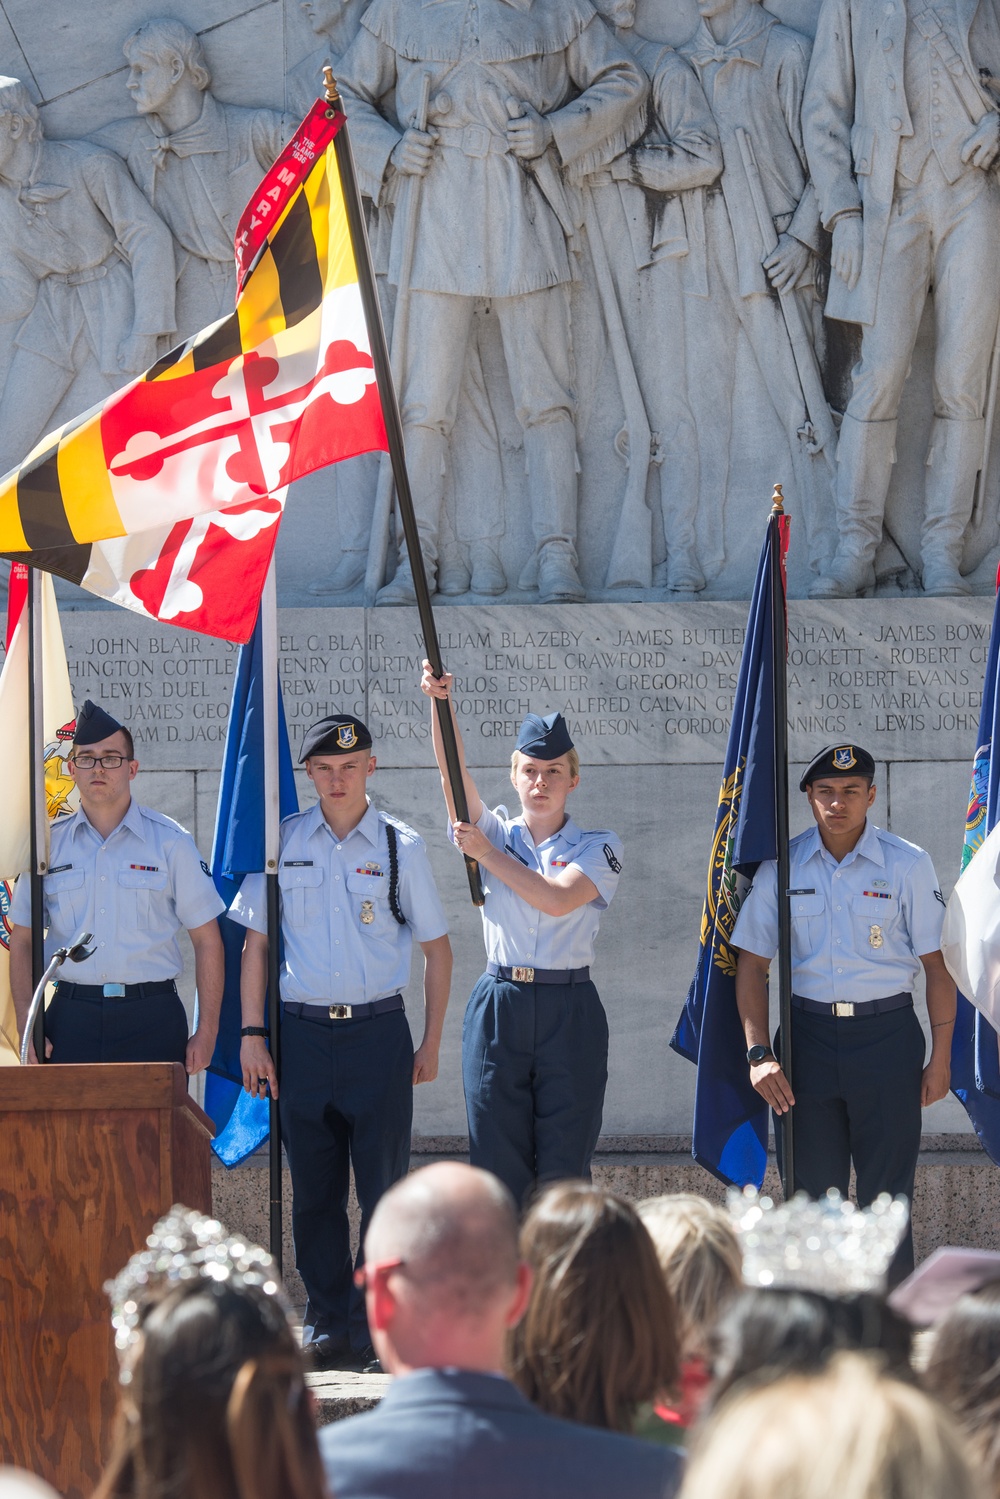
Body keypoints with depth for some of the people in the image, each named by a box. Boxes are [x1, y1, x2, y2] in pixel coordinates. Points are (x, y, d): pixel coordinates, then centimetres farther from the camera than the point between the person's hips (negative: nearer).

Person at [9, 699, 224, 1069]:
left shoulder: (170, 842, 3)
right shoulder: (48, 844, 8)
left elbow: (207, 940, 4)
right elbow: (22, 941, 11)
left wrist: (207, 1033, -3)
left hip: (152, 1017, -1)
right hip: (71, 1020, 1)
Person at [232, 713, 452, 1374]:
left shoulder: (401, 846, 3)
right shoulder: (281, 842, 6)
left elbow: (437, 948, 9)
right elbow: (256, 942, 10)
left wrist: (431, 1043, 5)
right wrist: (252, 1035, 3)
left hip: (378, 1030, -1)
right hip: (301, 1033, 1)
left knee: (385, 1188, -3)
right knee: (314, 1191, 5)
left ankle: (375, 1328, 4)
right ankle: (327, 1326, 13)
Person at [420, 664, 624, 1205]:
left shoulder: (598, 848, 4)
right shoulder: (494, 832, 10)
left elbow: (557, 897, -15)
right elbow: (454, 775, -6)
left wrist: (488, 855, -11)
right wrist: (440, 702, -22)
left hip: (570, 1011, -2)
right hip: (499, 1008, 2)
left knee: (564, 1167, -2)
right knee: (497, 1160, 0)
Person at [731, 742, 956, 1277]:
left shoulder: (907, 865, -2)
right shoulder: (781, 867, 3)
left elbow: (937, 964, 1)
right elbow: (752, 963, 6)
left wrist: (941, 1057, -3)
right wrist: (759, 1053, -4)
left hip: (886, 1033, -2)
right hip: (809, 1035, 2)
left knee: (886, 1194, -2)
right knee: (812, 1193, 5)